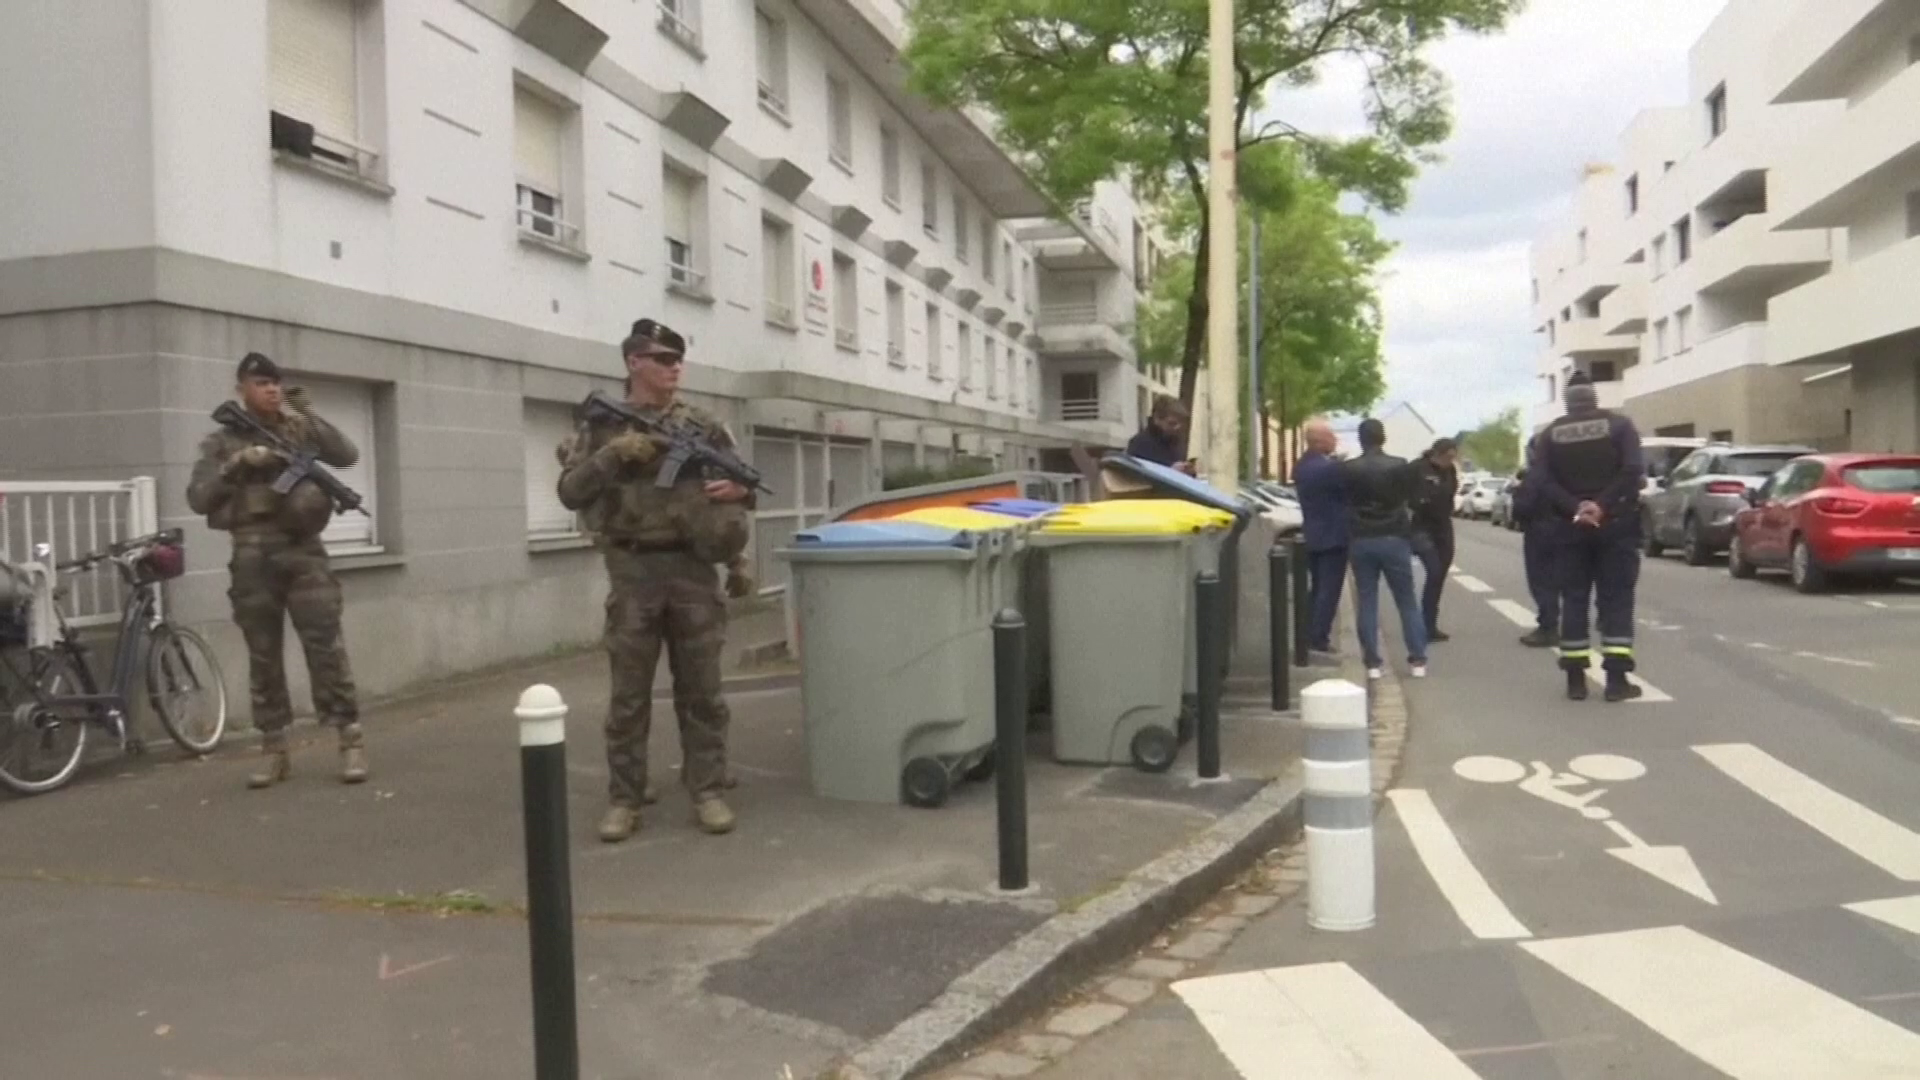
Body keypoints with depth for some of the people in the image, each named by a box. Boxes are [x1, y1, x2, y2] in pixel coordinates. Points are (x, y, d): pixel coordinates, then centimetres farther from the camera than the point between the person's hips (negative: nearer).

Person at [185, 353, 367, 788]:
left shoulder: (299, 429, 11)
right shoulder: (222, 441, 9)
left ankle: (351, 741, -3)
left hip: (302, 551, -1)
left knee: (326, 646, -7)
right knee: (263, 656, 6)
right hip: (252, 557, 1)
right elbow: (197, 498, 0)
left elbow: (348, 456, -4)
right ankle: (274, 751, 14)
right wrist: (236, 464, -13)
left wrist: (307, 415, -10)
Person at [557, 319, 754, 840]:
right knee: (628, 694, 4)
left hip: (693, 569, 1)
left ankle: (707, 791, 13)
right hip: (633, 572, -1)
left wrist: (738, 489, -9)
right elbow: (570, 492, -3)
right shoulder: (601, 426, 5)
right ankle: (624, 799, 13)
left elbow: (740, 481, 14)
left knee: (701, 689, 5)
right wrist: (615, 454, -14)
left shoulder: (702, 425, 8)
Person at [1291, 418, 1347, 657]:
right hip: (1333, 536, -9)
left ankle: (1309, 636, 19)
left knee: (1316, 588, 16)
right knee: (1329, 590, -3)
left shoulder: (1301, 466, 8)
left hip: (1312, 535, 9)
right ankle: (1318, 639, -2)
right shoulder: (1329, 467, -21)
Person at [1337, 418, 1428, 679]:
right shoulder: (1400, 466, -5)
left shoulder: (1347, 469, -4)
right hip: (1394, 538, -1)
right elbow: (1411, 500, 5)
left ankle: (1372, 662, 4)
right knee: (1407, 602, 8)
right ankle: (1418, 660, 7)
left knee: (1366, 602, 6)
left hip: (1360, 541, 1)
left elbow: (1343, 501, 4)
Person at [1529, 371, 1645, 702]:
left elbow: (1543, 482, -9)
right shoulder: (1619, 424, 1)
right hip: (1615, 524, -1)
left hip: (1569, 528, 1)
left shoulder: (1549, 434, 5)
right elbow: (1633, 470, -14)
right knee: (1616, 599, 2)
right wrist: (1603, 505, -17)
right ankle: (1617, 678, -3)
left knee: (1573, 600, 7)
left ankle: (1576, 679, 6)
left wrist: (1574, 508, -16)